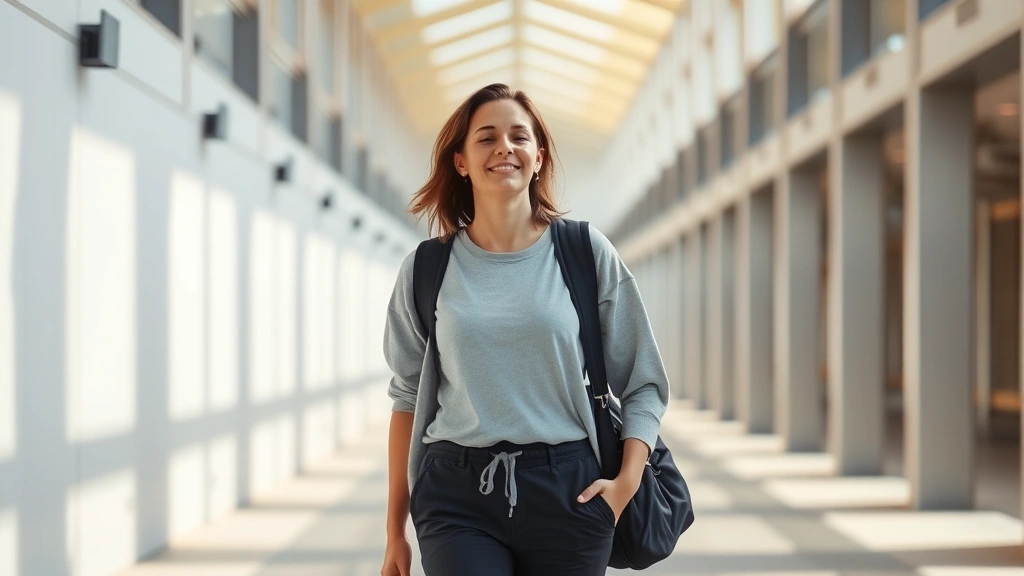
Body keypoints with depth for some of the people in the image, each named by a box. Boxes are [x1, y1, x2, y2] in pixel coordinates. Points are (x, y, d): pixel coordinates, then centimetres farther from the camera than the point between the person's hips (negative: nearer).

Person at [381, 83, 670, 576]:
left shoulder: (586, 253, 3)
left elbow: (643, 383, 6)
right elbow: (409, 398, 10)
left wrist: (627, 481, -9)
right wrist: (395, 532, 9)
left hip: (566, 492, 0)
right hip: (457, 497, 0)